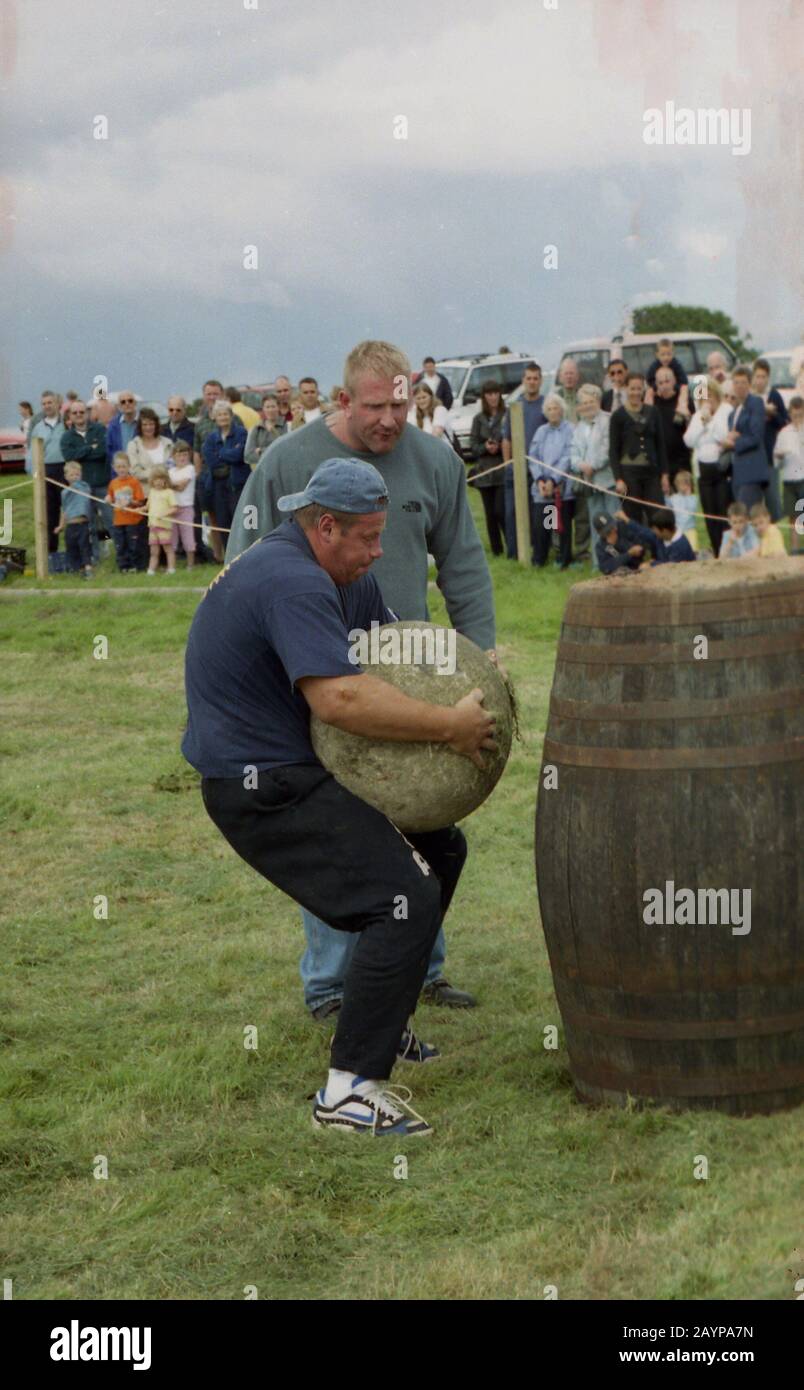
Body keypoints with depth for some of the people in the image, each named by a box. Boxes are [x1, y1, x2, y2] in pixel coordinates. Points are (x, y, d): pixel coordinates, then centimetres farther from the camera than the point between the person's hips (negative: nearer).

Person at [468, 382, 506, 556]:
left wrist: (501, 446, -19)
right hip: (485, 471, 4)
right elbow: (472, 446, 9)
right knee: (490, 514, 7)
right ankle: (496, 549, 16)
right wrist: (485, 447, -10)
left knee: (501, 511, -13)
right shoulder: (479, 419, 9)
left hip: (504, 470, -4)